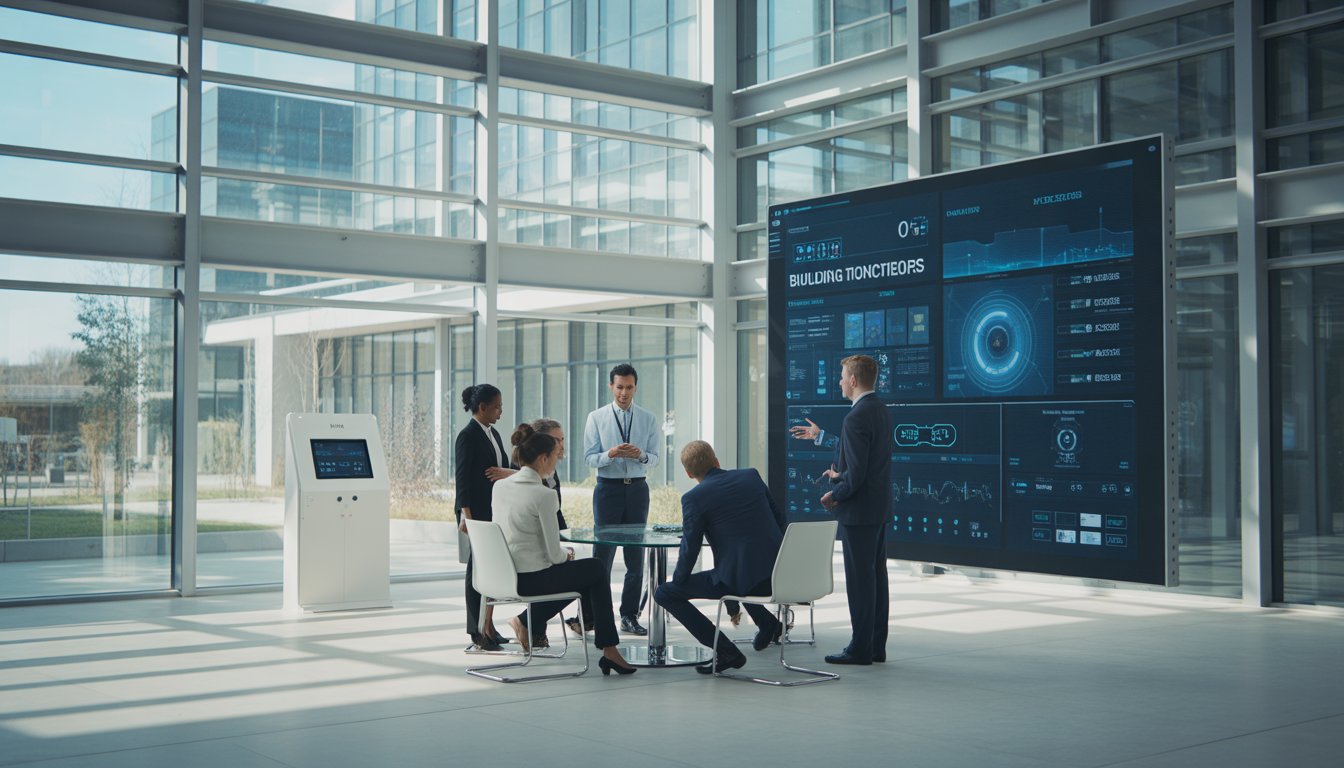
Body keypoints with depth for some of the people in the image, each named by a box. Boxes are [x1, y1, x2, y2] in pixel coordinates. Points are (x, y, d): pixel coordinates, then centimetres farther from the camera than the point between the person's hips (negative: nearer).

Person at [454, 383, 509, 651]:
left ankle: (488, 626, 17)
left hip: (496, 512, 8)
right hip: (476, 512, -8)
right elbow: (463, 478, -14)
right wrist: (465, 514, -19)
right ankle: (478, 629, 4)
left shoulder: (493, 435, 15)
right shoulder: (468, 436, -10)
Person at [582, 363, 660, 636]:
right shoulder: (597, 418, 1)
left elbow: (655, 459, 2)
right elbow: (590, 457, -4)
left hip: (637, 489, 2)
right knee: (602, 553, -2)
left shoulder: (647, 419, 6)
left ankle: (630, 616, 14)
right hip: (608, 488, -2)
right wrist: (610, 454, -23)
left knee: (636, 555, 6)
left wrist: (641, 455, -20)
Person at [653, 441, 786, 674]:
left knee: (664, 593, 4)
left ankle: (726, 651, 0)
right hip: (777, 574, 7)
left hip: (741, 578, -7)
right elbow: (779, 518, 14)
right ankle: (767, 622, 32)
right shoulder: (752, 476, 8)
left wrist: (678, 579, 12)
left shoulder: (693, 497, -7)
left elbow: (690, 548, -6)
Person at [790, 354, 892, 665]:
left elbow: (856, 473, -24)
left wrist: (834, 494, -7)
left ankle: (860, 648, 3)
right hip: (880, 508, 10)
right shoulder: (881, 411, 10)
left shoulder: (856, 418, -20)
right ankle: (876, 646, 20)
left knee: (859, 578, -3)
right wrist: (820, 436, 30)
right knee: (876, 575, 13)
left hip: (858, 511, -10)